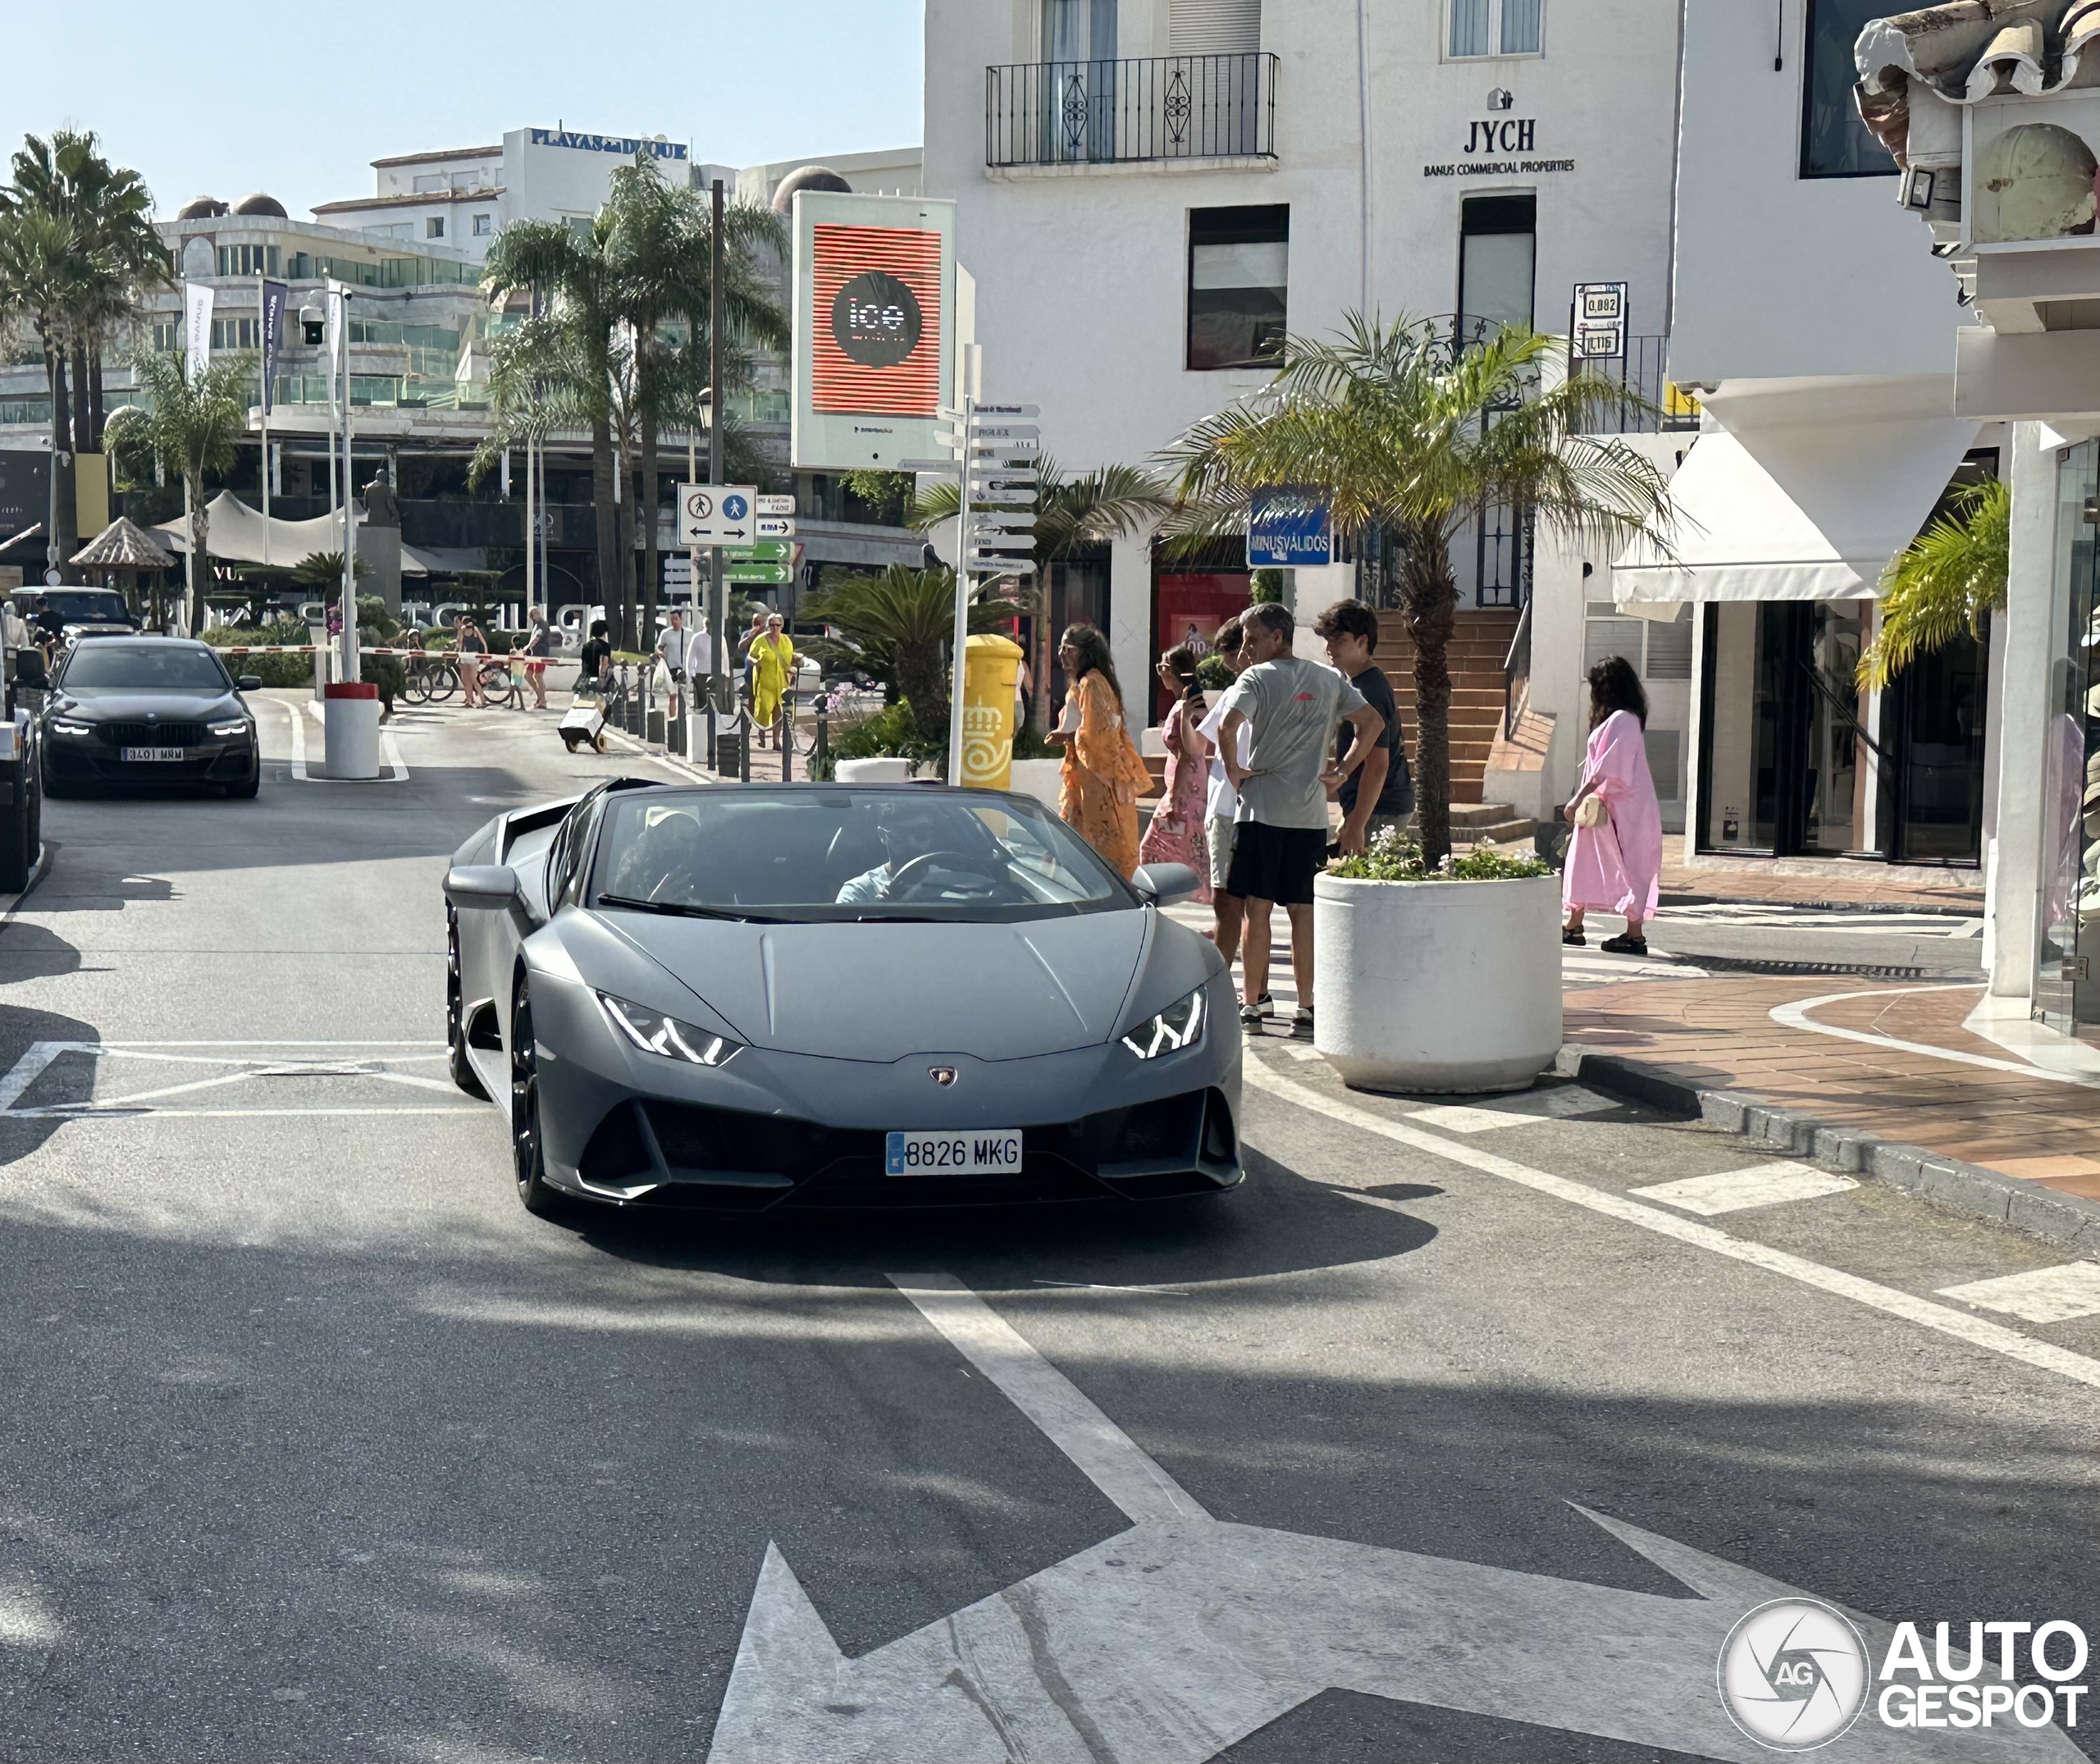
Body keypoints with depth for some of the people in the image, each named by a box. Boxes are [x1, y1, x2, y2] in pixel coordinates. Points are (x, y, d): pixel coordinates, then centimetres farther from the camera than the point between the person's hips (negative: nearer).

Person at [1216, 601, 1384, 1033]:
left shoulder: (1257, 678, -6)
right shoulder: (1328, 679, 10)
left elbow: (1227, 727, -21)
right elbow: (1374, 722, 10)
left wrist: (1234, 771, -7)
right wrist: (1343, 771, 11)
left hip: (1262, 808, -4)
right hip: (1311, 812, 4)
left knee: (1257, 907, 1)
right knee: (1303, 910, 8)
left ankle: (1251, 1005, 4)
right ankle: (1306, 1006, 10)